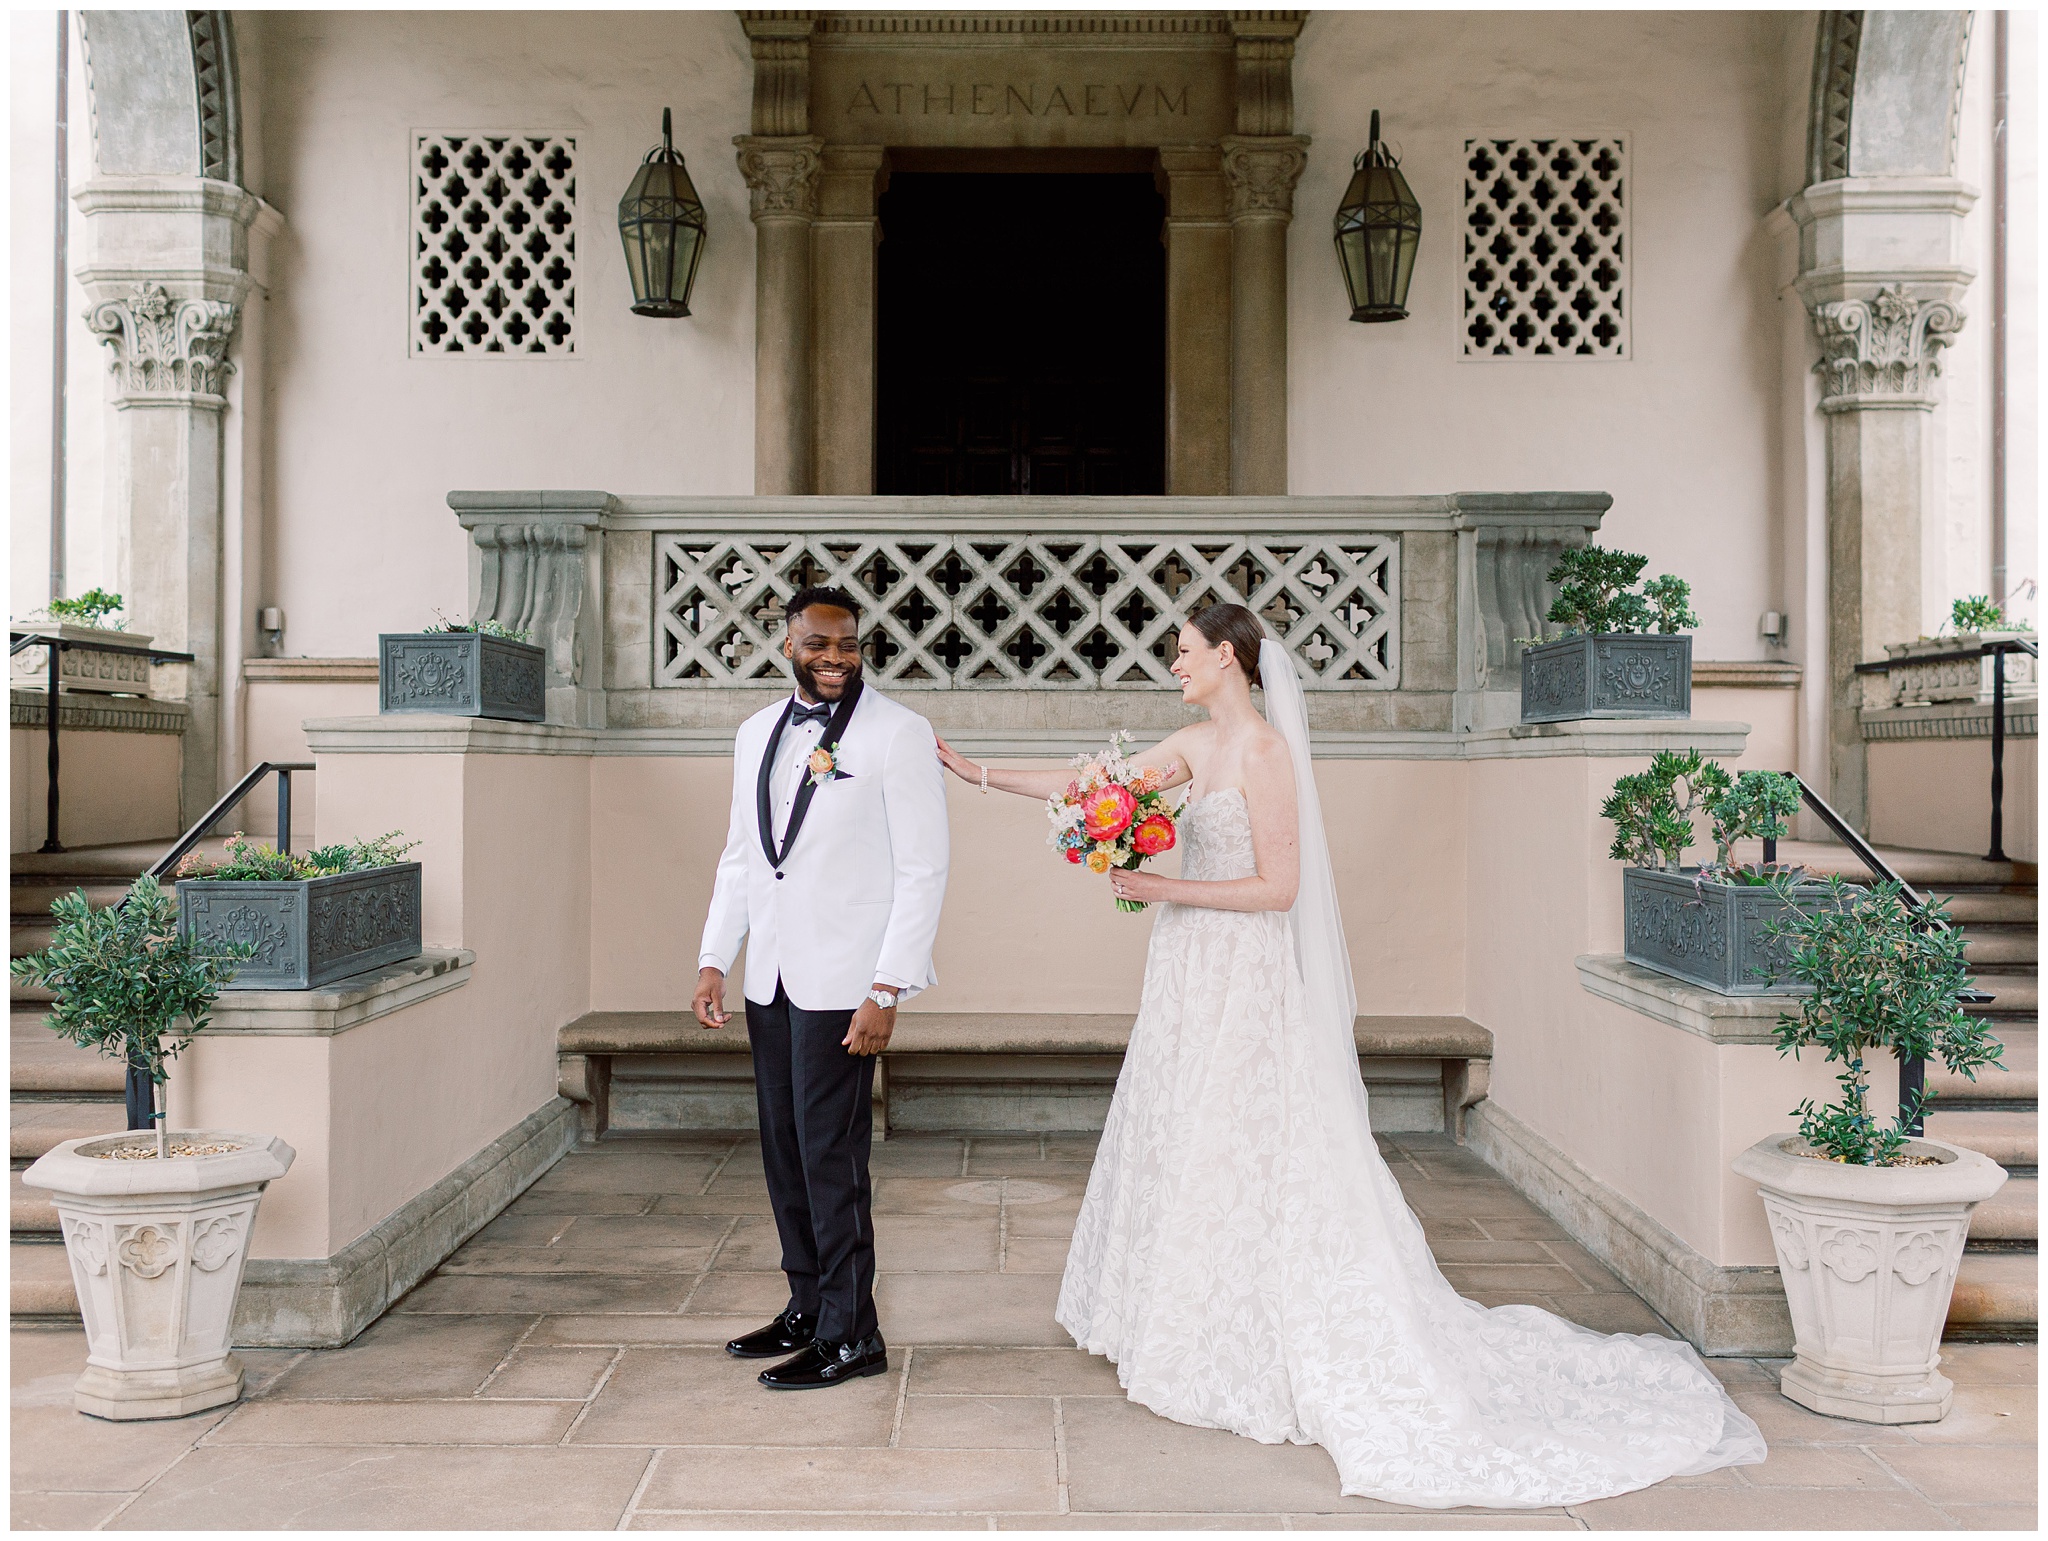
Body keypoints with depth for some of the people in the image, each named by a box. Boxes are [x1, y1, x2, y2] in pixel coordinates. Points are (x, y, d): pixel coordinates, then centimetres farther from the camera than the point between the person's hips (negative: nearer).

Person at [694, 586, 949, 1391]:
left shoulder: (898, 733, -8)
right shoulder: (757, 734, 12)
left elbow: (923, 870, -11)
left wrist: (887, 991, -16)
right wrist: (713, 958, 10)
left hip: (843, 983, -6)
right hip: (771, 980, 6)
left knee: (830, 1155, -3)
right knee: (784, 1151, 12)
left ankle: (850, 1336, 10)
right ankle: (808, 1309, 27)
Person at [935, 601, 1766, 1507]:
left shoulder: (1263, 752, -15)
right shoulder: (1195, 744, 9)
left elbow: (1279, 887, -17)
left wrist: (1165, 890, -19)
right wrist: (977, 773, 14)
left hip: (1241, 981, -9)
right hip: (1193, 976, 9)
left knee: (1232, 1156, -1)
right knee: (1185, 1150, 14)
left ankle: (1245, 1356, 13)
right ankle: (1203, 1334, 26)